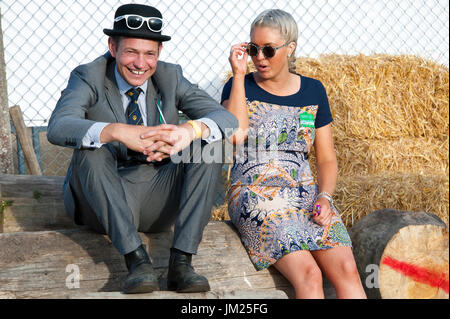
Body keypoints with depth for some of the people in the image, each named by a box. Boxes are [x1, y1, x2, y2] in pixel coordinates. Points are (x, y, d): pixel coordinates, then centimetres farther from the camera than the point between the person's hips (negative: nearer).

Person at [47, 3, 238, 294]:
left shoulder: (170, 77, 2)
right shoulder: (88, 78, -6)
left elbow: (227, 118, -11)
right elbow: (58, 128, -26)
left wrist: (191, 129, -35)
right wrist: (117, 132, -44)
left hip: (159, 200, 3)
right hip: (104, 204, -2)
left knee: (210, 143, -18)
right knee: (90, 150, -31)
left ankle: (181, 261, -27)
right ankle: (136, 259, -35)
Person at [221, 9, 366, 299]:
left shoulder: (313, 90, 13)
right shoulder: (239, 87, 6)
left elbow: (327, 159, 14)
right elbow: (236, 135, -16)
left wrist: (324, 197, -5)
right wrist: (239, 74, -11)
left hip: (306, 193, 3)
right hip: (255, 195, -3)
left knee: (346, 269, -23)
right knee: (309, 274, -27)